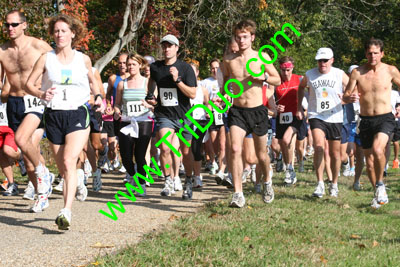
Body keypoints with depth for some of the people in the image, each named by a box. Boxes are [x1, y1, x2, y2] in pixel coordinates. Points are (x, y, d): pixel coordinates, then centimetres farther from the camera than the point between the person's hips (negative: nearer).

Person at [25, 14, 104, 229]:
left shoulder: (83, 59, 5)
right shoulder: (46, 59, 2)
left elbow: (92, 81, 22)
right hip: (54, 115, 2)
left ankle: (66, 212, -26)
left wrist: (98, 97, 4)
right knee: (63, 169, 10)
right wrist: (41, 94, -17)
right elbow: (29, 84, 3)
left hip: (78, 115, -2)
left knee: (69, 162, -21)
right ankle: (78, 181, 46)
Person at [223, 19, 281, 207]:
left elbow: (278, 80, 6)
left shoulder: (261, 57, -2)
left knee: (261, 154, 12)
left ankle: (267, 181, 42)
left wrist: (263, 77, -14)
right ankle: (238, 194, -17)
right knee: (235, 149, -19)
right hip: (237, 110, 0)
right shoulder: (229, 60, 2)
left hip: (257, 110, 0)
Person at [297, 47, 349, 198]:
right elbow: (301, 87, 22)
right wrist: (299, 107, 15)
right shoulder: (310, 75, 1)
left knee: (335, 153, 8)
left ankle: (334, 185, 27)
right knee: (319, 146, -24)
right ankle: (320, 184, -19)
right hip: (316, 117, -1)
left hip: (335, 118, 1)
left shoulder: (340, 75, -1)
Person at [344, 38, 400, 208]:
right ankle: (379, 194, 28)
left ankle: (380, 184, -7)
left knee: (377, 149, -30)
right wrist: (350, 97, -20)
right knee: (369, 162, 7)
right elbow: (345, 96, 3)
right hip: (366, 120, 3)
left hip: (385, 119, -3)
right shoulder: (357, 72, -1)